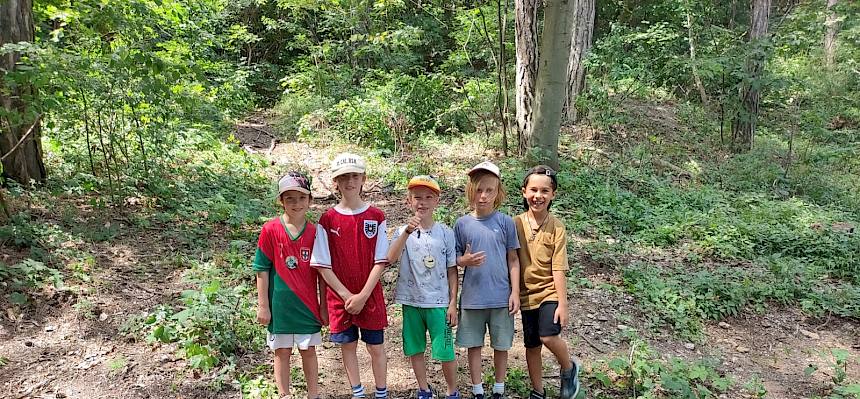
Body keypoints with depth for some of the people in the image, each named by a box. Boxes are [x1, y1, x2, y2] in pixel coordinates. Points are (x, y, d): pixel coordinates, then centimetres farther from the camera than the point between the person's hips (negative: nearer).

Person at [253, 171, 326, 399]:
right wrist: (263, 305, -5)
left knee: (309, 351, 13)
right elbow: (262, 269, -5)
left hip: (308, 305, 1)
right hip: (280, 304, -1)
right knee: (282, 352, 12)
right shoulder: (270, 230, -9)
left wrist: (323, 306, 4)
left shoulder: (315, 233, -4)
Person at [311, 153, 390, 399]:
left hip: (370, 296, -1)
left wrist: (362, 296, -14)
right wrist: (347, 296, -11)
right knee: (348, 345, 12)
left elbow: (380, 261, -7)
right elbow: (322, 265, -5)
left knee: (376, 346, 8)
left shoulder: (376, 217, -4)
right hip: (340, 298, 1)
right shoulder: (327, 219, -3)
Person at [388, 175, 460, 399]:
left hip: (439, 303, -1)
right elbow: (391, 258, -22)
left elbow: (452, 271, 2)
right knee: (415, 350, 12)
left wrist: (453, 303, -2)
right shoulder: (403, 232, -3)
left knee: (445, 351, 1)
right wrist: (407, 231, -36)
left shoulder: (446, 233, -3)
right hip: (411, 302, 2)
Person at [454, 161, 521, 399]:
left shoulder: (505, 222, -3)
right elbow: (455, 258, 6)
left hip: (501, 297, 0)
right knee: (474, 345, 10)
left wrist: (515, 293, -4)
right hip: (472, 297, 1)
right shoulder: (462, 224, -1)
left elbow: (513, 259, 1)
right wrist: (465, 260, -17)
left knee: (501, 345, 11)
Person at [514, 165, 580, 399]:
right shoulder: (516, 224, -4)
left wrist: (562, 303, -11)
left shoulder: (556, 227, -10)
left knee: (549, 336, -21)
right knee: (532, 346, 12)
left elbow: (559, 268, -10)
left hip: (550, 292, -3)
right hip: (527, 293, 3)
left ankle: (569, 369, 11)